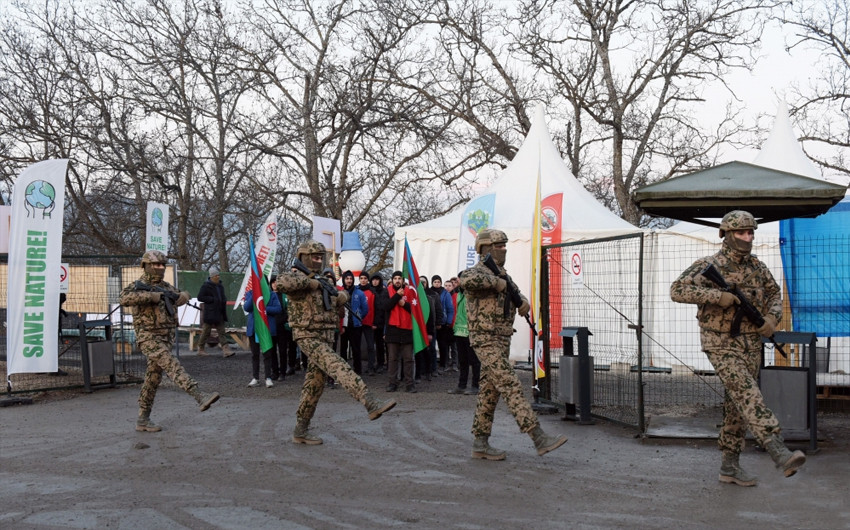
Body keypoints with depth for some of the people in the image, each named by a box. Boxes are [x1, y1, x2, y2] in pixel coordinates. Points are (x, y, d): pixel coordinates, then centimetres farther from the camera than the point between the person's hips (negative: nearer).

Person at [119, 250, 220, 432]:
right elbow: (124, 298, -27)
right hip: (148, 337, -7)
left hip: (166, 338, 7)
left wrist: (182, 296, 2)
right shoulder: (137, 286, -6)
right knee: (171, 364, -24)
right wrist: (151, 296, -30)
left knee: (153, 378, 8)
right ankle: (200, 397, -39)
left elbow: (182, 296, 27)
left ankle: (142, 420, 15)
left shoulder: (165, 286, 14)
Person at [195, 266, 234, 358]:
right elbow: (200, 297, -13)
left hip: (219, 313, 7)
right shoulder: (206, 286, -9)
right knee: (206, 331, 3)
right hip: (210, 313, -7)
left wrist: (224, 300, 4)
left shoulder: (220, 286, 13)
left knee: (222, 331, 0)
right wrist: (213, 299, -17)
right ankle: (200, 349, 17)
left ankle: (225, 350, -5)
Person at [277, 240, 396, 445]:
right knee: (340, 368, -25)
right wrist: (310, 282, -20)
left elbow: (335, 304, 30)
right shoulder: (299, 279, -6)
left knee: (314, 386, 10)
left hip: (326, 339, 9)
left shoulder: (322, 282, 19)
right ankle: (371, 404, -40)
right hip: (309, 338, -9)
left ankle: (301, 431, 18)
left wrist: (342, 296, 6)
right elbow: (281, 282, -30)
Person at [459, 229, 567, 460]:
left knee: (490, 393, 11)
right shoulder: (478, 272, -13)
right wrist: (496, 282, -26)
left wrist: (524, 302, 3)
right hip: (486, 340, -9)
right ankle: (539, 438, -18)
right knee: (511, 387, -14)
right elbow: (466, 280, -38)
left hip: (502, 340, 9)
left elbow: (516, 293, 27)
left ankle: (480, 444, 17)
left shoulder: (501, 274, 15)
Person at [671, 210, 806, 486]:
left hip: (751, 345, 7)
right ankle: (780, 453, -32)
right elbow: (677, 290, -21)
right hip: (721, 344, -6)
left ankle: (729, 466, 18)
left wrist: (772, 318, 0)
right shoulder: (709, 265, -11)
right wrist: (718, 296, -27)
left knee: (737, 406, 10)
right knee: (748, 394, -21)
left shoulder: (757, 266, 8)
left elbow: (774, 293, 20)